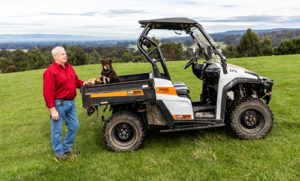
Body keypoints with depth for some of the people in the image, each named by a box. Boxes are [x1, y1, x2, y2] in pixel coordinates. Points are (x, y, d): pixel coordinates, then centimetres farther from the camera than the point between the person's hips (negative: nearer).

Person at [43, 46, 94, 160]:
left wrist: (85, 83, -1)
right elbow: (48, 93, -19)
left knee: (74, 126, 16)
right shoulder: (50, 71, -15)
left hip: (71, 102, 8)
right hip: (59, 104, -8)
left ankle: (67, 148, 34)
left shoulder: (69, 67, 9)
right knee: (57, 130, 7)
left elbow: (76, 81, 19)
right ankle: (59, 152, 26)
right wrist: (53, 110, -21)